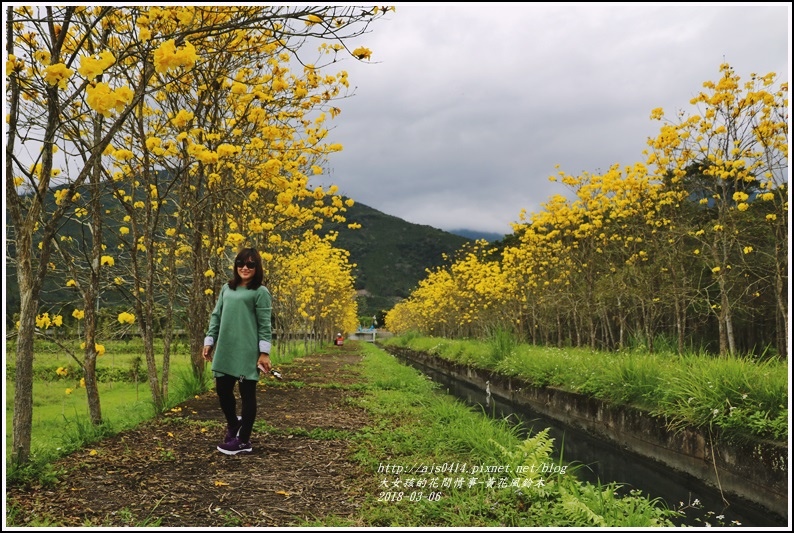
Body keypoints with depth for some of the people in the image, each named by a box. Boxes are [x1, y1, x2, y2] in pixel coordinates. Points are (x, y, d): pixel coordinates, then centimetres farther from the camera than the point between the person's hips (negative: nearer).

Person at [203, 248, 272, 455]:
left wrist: (264, 353, -11)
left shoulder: (260, 292, -3)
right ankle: (233, 424, 37)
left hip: (247, 352, -5)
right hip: (225, 350, 5)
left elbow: (264, 325, -7)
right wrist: (209, 341, 9)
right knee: (222, 390, 10)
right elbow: (216, 316, 16)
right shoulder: (227, 288, 13)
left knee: (247, 394, 4)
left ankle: (243, 441, 15)